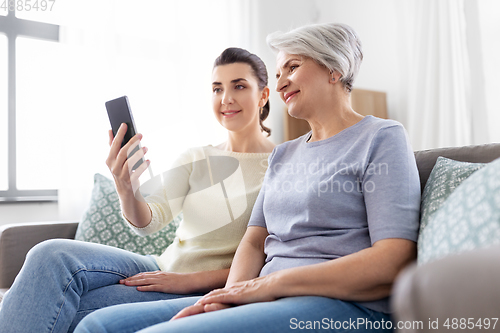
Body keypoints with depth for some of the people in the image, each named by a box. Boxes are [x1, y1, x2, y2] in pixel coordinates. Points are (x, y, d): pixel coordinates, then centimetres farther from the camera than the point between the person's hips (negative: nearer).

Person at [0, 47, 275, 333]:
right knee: (52, 254, -19)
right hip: (164, 268, 5)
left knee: (66, 310, -24)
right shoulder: (195, 159, 10)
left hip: (206, 290, -5)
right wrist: (126, 190, -25)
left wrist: (191, 280, -17)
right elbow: (149, 222, -2)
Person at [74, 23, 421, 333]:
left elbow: (393, 263, -12)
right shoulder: (283, 154, 23)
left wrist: (267, 285, -15)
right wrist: (231, 294, -8)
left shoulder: (382, 137, 0)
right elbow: (255, 240, 15)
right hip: (275, 301, 7)